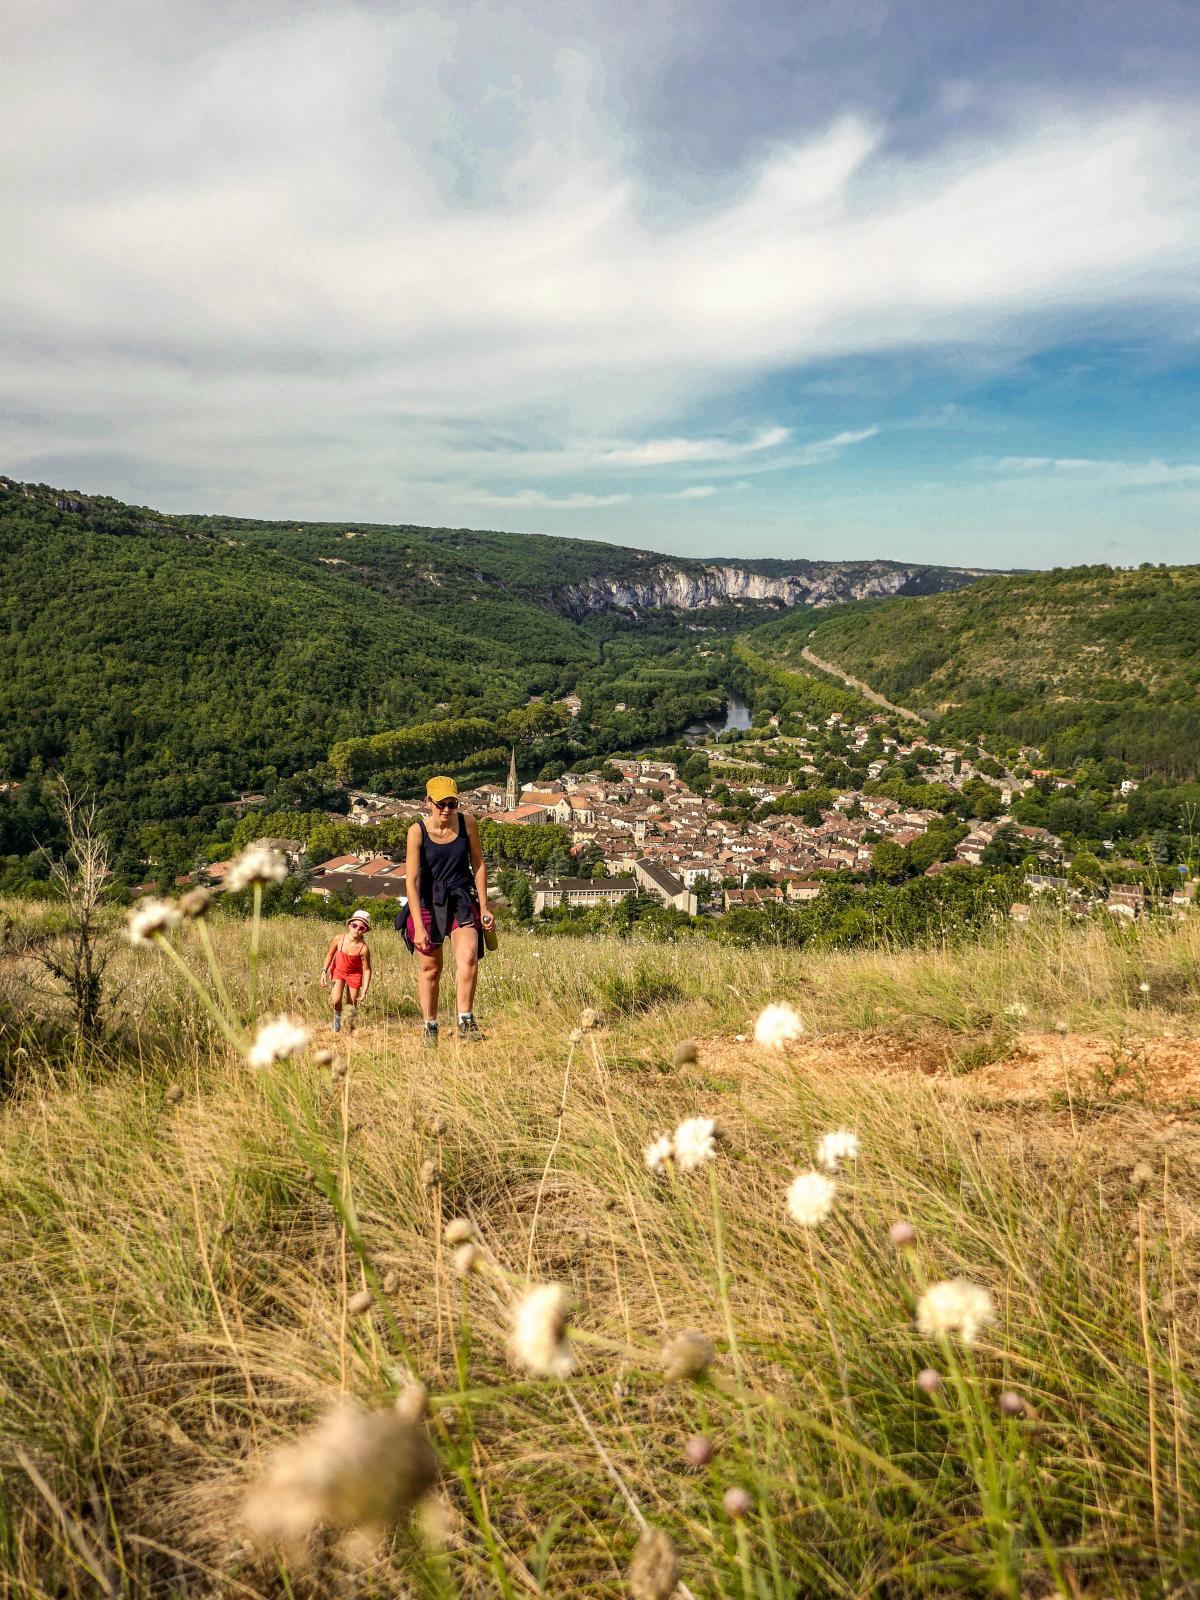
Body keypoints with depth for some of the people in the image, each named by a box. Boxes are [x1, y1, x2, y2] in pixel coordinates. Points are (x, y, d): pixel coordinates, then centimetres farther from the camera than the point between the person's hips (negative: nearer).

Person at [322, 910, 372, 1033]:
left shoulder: (364, 948, -28)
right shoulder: (339, 939, -23)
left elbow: (366, 969, -19)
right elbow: (330, 954, -3)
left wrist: (364, 990, -19)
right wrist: (324, 971, -6)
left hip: (354, 974, -1)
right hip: (338, 971, 1)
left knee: (352, 1004, 6)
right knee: (336, 1000, -16)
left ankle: (350, 1026, 34)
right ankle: (337, 1016, 18)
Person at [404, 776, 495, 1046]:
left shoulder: (468, 823, -8)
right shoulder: (417, 831, -15)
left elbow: (479, 865, 3)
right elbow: (411, 880, -17)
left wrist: (484, 907, 4)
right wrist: (419, 926, -22)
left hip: (462, 898, 1)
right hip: (428, 901, -1)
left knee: (468, 957, -21)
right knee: (430, 968, 8)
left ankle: (465, 1021, -14)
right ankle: (430, 1027, 24)